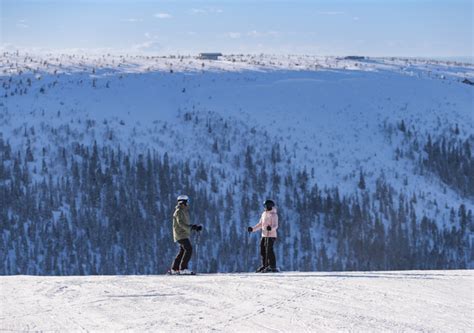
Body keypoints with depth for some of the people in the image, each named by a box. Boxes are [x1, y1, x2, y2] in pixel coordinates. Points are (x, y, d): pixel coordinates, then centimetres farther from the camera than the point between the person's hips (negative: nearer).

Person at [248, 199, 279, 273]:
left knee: (269, 250, -13)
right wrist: (252, 229, 10)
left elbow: (275, 225, -18)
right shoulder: (264, 214, 15)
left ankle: (272, 267, -13)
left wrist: (271, 228, -39)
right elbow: (260, 225, 21)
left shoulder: (273, 215, -9)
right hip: (264, 235, 8)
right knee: (263, 251, 9)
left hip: (271, 235, -8)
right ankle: (265, 265, 17)